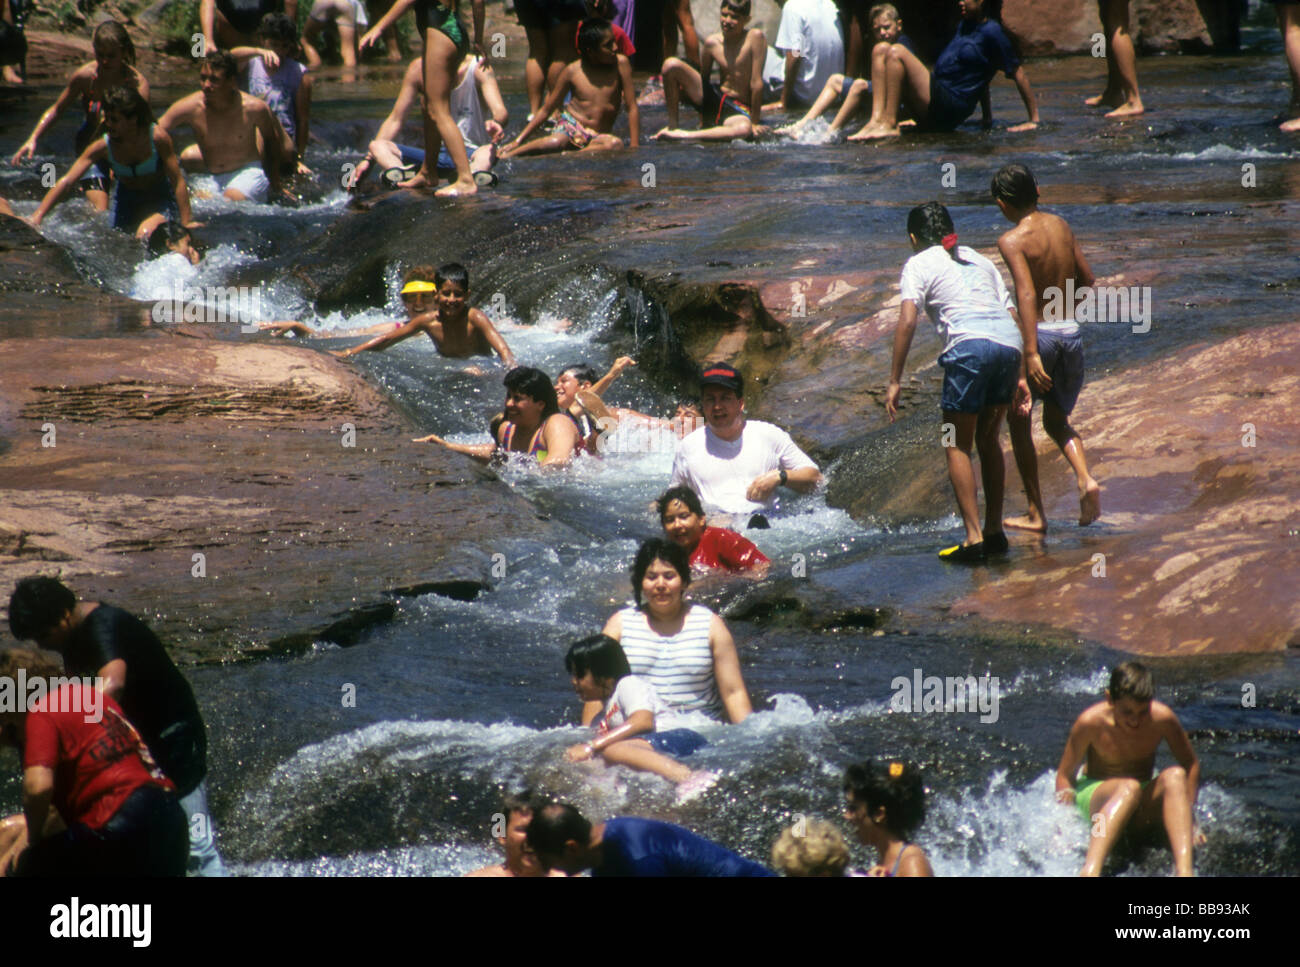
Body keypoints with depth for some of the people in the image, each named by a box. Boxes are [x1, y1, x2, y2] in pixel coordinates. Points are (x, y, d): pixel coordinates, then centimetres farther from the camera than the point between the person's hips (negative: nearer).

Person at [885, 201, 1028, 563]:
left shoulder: (919, 264, 11)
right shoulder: (978, 260, 29)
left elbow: (907, 321, -3)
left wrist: (894, 381, -4)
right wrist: (1020, 375, 27)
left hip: (969, 346, -6)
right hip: (1009, 343, 6)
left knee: (957, 445, 4)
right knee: (988, 439, 20)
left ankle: (974, 538, -4)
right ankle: (995, 531, 20)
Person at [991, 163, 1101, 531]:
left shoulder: (1013, 241, -13)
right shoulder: (1061, 226, 7)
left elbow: (1026, 294, -24)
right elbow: (1086, 279, 15)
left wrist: (1031, 353, -28)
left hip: (1040, 334, -6)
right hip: (1071, 334, 6)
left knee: (1018, 420, 12)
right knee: (1056, 421, 22)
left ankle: (1036, 514, 12)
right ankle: (1085, 480, -6)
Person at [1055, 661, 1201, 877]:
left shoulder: (1162, 719, -12)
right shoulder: (1091, 722, -16)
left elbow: (1191, 766, 2)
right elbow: (1065, 775, -6)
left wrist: (1187, 816, -6)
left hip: (1144, 809, 3)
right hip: (1094, 797, -3)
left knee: (1174, 777, -30)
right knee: (1129, 788, -38)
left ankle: (1184, 870, -49)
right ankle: (1090, 871, -61)